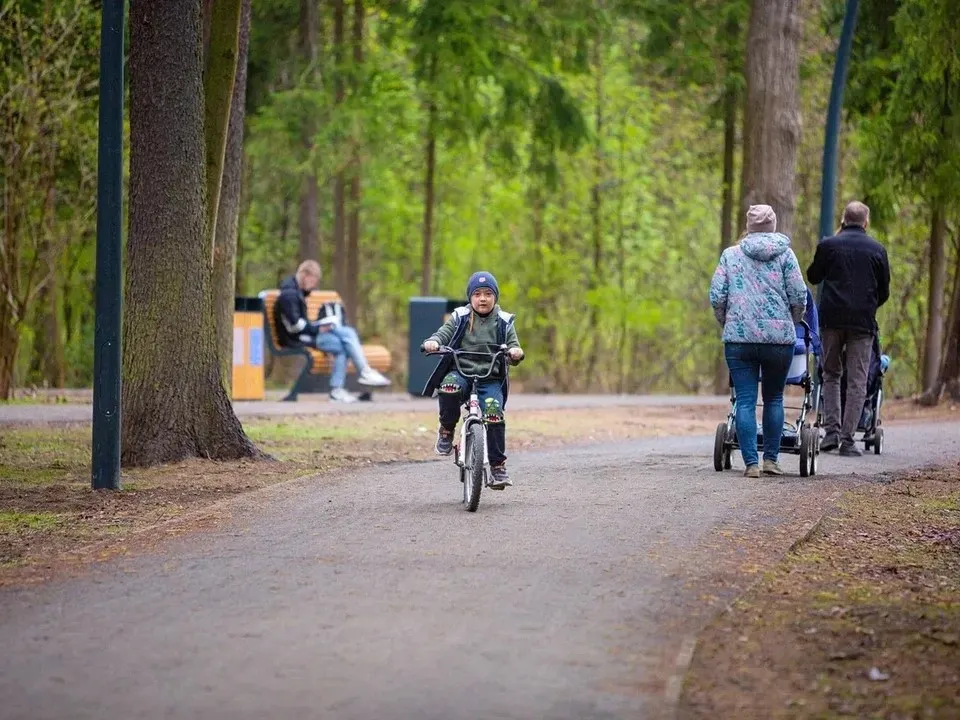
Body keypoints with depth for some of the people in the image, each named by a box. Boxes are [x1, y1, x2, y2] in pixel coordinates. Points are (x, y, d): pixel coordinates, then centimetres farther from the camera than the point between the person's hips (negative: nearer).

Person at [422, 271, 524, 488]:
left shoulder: (503, 322, 9)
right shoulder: (460, 318, 8)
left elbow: (513, 348, 6)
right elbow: (444, 333, 0)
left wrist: (516, 353, -19)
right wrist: (433, 342, -23)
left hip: (490, 380, 0)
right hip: (460, 373, 0)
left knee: (494, 414, -22)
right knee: (449, 388, -36)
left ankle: (498, 465, -9)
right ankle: (447, 428, -8)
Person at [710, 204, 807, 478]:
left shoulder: (730, 255, 6)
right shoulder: (784, 253, 3)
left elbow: (716, 296, 1)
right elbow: (799, 296, -2)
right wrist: (792, 324, 16)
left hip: (739, 337, 0)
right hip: (779, 338, 0)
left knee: (745, 401, 0)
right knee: (774, 398, 14)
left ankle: (751, 463, -6)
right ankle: (771, 459, 13)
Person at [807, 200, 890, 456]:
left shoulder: (828, 245, 1)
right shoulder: (877, 250, 3)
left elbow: (813, 277, 16)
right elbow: (884, 291, 10)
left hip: (832, 319, 1)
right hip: (863, 321, -1)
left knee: (831, 375, 15)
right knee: (857, 382, 3)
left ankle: (831, 430, 3)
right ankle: (847, 439, -3)